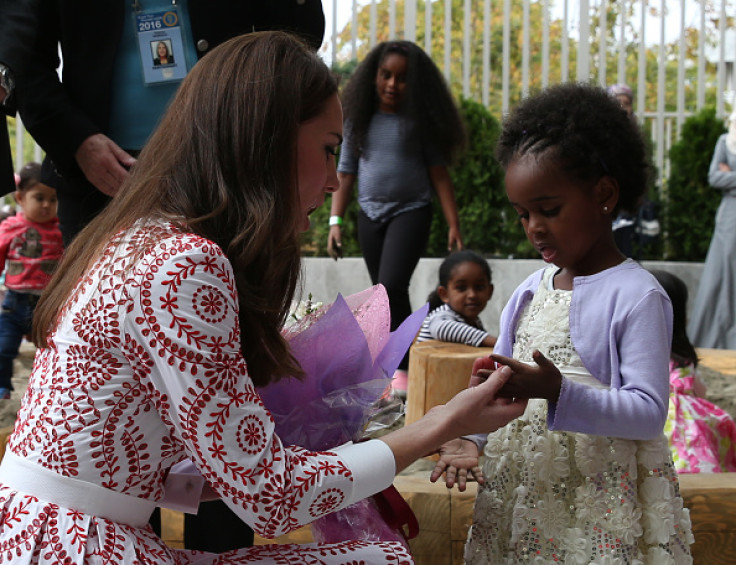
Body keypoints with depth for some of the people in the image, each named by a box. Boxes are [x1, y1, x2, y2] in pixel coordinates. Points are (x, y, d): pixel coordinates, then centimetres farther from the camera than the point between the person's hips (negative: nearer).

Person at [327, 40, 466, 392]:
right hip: (370, 214, 4)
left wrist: (453, 225, -7)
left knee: (392, 285, -21)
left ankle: (404, 367, -14)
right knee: (383, 294, 8)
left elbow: (439, 174, -1)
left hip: (411, 210, -4)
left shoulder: (419, 120, 0)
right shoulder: (359, 119, 7)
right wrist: (335, 222, 1)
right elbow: (345, 173, 9)